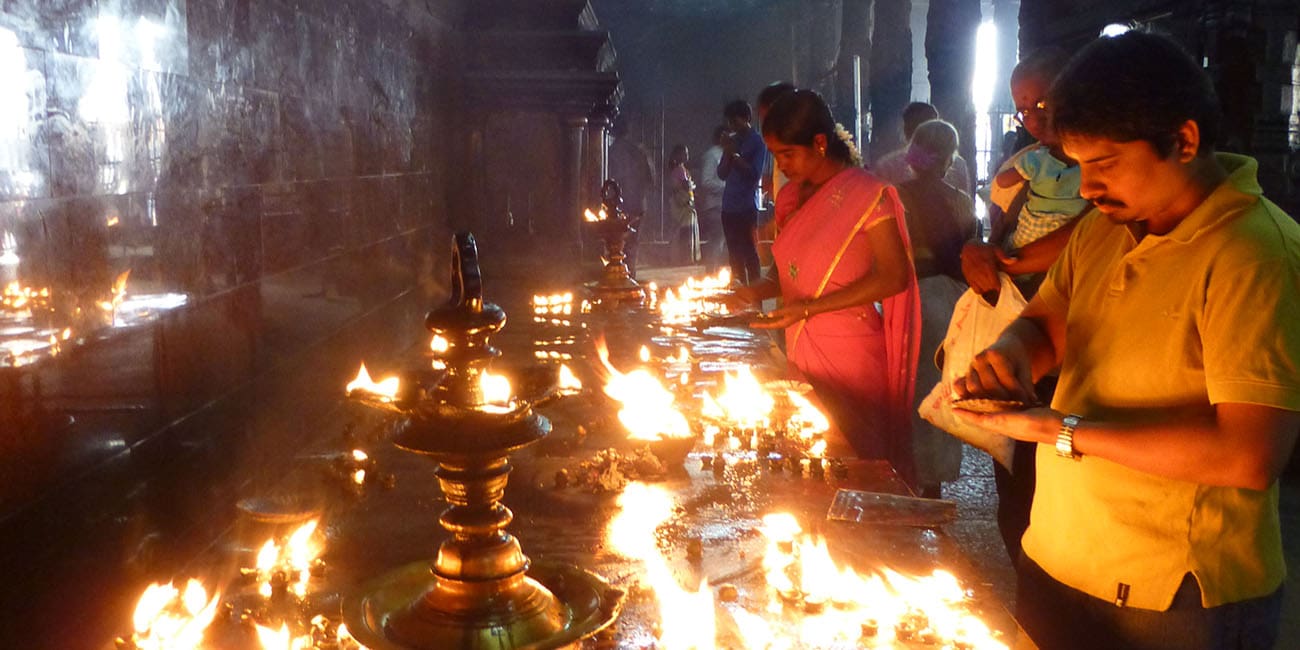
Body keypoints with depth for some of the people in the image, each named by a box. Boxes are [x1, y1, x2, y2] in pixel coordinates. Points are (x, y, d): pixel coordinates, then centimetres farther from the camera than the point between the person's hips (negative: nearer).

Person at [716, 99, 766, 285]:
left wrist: (734, 154, -11)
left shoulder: (756, 141, -4)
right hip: (729, 207, 7)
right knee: (735, 255, 10)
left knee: (749, 254, -5)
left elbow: (755, 173, -13)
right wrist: (727, 153, -3)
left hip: (747, 208, -7)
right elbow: (722, 173, 12)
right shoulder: (732, 140, 15)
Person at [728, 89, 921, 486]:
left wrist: (809, 307, -19)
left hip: (849, 353, -6)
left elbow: (894, 277, -13)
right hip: (799, 350, 6)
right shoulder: (791, 196, 12)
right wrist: (758, 291, -1)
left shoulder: (865, 193, -9)